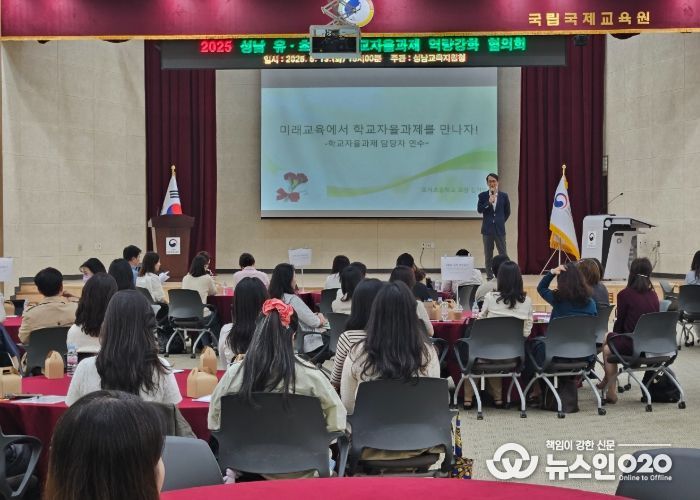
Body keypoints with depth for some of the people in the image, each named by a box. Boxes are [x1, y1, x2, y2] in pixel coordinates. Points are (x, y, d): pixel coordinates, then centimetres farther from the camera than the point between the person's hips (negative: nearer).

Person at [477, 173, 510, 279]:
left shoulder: (503, 196, 4)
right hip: (487, 229, 0)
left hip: (500, 229, 0)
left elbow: (507, 212, 13)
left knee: (503, 254, -2)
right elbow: (479, 210, -6)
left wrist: (501, 221, 9)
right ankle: (489, 276, 10)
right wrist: (489, 202, -17)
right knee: (488, 255, 5)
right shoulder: (482, 196, 3)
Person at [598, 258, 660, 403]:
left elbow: (620, 322, -1)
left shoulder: (625, 294, -9)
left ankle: (611, 391, 21)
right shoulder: (653, 295, 7)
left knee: (607, 348, 22)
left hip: (633, 345, -6)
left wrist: (614, 333, 22)